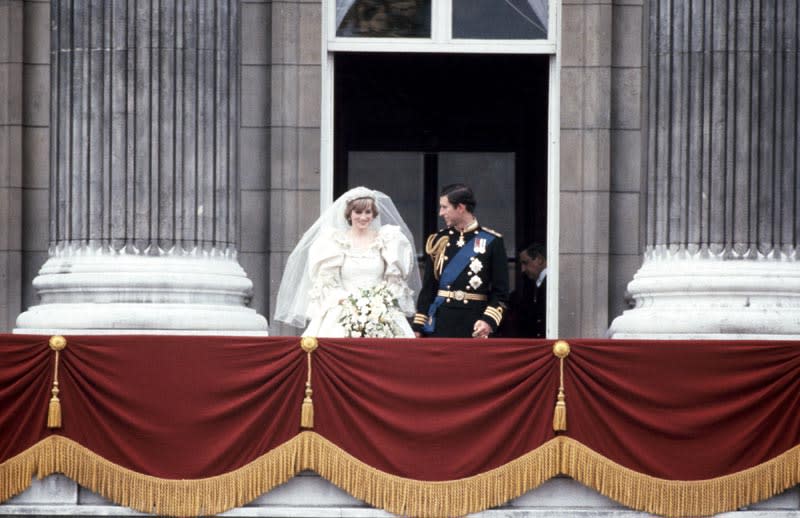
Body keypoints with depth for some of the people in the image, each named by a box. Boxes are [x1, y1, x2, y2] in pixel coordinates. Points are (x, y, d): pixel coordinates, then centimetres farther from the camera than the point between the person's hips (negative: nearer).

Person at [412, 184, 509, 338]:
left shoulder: (491, 242, 0)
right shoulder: (438, 241, 9)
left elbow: (501, 292, -2)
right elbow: (428, 288, 10)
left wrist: (489, 320, -15)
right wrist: (418, 327, 4)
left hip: (474, 325, -2)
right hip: (440, 324, 2)